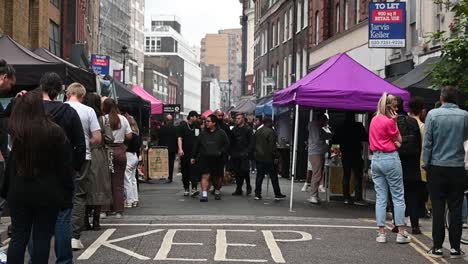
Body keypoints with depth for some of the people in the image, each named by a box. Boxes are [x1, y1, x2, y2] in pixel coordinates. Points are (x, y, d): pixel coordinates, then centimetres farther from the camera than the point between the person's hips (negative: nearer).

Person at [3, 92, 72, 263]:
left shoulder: (14, 132, -4)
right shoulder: (55, 131, -9)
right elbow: (65, 167, -6)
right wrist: (66, 195, 0)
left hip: (19, 192, 2)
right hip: (48, 194, -2)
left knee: (18, 237, 9)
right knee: (42, 238, 4)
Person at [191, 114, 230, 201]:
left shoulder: (221, 133, 0)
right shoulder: (203, 133, 9)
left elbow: (227, 145, 2)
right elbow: (197, 145, 14)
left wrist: (221, 152, -11)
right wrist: (193, 156, 13)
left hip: (217, 159, -1)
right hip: (205, 158, 1)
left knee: (217, 177, 12)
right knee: (205, 176, -10)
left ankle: (217, 192, 34)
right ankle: (204, 194, -14)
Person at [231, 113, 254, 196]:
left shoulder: (248, 129, -1)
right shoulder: (234, 130, 13)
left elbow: (251, 143, -6)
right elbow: (231, 142, 15)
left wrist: (247, 152, -15)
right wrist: (232, 152, 5)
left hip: (244, 155, -5)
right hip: (235, 155, 5)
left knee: (245, 171, -8)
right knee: (237, 172, 4)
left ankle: (248, 187, 12)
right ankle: (238, 189, 10)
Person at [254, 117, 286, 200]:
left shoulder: (257, 132, 12)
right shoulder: (270, 132, -13)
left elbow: (254, 144, 16)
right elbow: (272, 146, -17)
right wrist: (276, 156, -12)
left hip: (258, 157, 7)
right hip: (268, 158, -7)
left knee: (259, 176, 9)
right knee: (273, 177, 2)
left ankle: (257, 194, 7)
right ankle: (277, 194, 7)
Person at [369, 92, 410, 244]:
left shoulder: (374, 120, 10)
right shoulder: (389, 121, -13)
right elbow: (399, 140, -2)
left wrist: (394, 142, 0)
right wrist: (395, 122, -2)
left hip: (376, 159, 7)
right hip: (390, 159, -7)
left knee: (380, 197, 7)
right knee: (398, 196, 2)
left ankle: (381, 233, 6)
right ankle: (401, 233, 3)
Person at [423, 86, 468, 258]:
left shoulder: (433, 114, -8)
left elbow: (427, 142, -6)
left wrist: (426, 164, 2)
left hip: (437, 167, -1)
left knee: (438, 208, 4)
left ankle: (437, 247, 6)